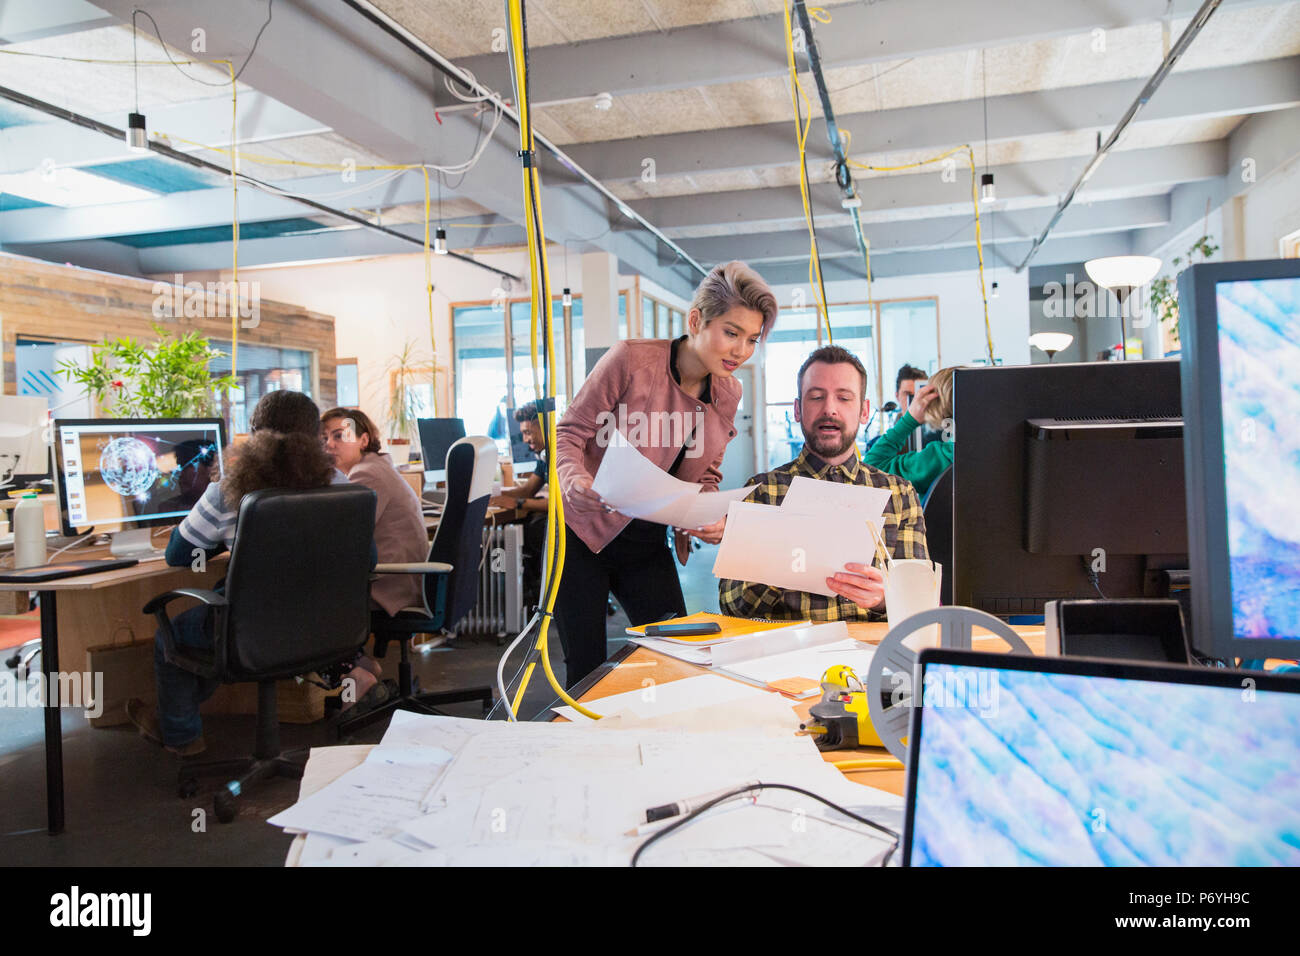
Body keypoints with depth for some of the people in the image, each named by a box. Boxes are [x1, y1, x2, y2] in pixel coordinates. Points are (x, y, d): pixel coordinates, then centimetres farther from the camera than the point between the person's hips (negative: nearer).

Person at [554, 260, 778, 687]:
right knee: (587, 673, 1)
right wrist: (574, 481, -32)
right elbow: (569, 432, -11)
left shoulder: (728, 394, 1)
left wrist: (710, 520, -9)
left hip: (648, 544, 5)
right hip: (583, 534, -5)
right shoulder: (630, 359, -17)